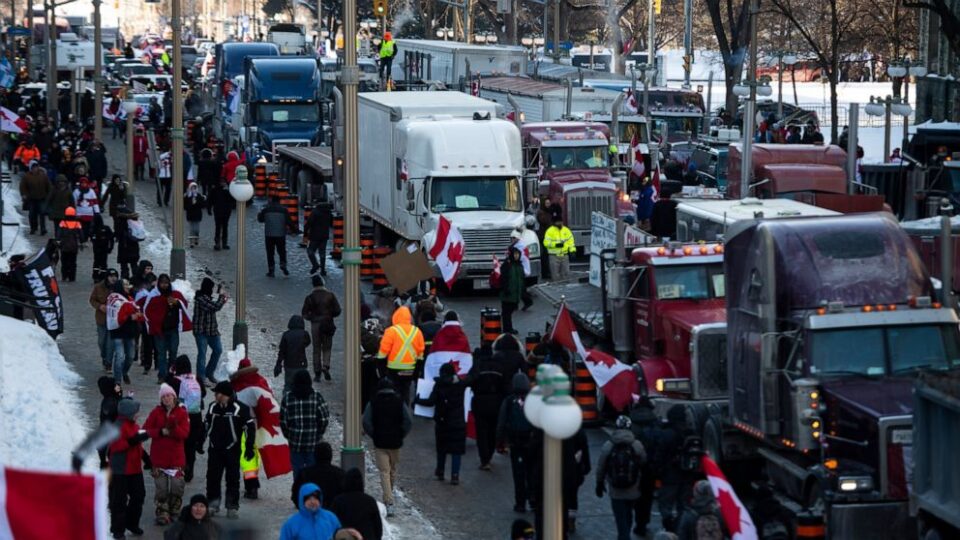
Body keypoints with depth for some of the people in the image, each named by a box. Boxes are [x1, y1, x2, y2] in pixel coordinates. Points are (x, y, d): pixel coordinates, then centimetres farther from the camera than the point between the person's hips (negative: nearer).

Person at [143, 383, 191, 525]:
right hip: (159, 457, 0)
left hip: (176, 457, 0)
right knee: (161, 488, 3)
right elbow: (146, 430, -3)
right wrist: (161, 432, -16)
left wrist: (174, 428, -27)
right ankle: (162, 514, 12)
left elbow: (185, 433, -9)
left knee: (177, 487, -2)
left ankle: (173, 513, 15)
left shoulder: (182, 413, 0)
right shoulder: (156, 412, 2)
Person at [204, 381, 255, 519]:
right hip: (214, 449, 4)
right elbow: (205, 424, 20)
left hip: (232, 449, -4)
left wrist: (249, 448, -10)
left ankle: (232, 507, 7)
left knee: (233, 479, 1)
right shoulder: (212, 407, 7)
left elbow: (249, 427, -8)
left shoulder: (239, 408, -10)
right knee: (212, 477, 4)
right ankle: (212, 505, 15)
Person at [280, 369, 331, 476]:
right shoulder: (316, 397, -7)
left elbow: (283, 421, -2)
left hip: (295, 442, 1)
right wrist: (319, 434, 9)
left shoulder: (287, 397, -4)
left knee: (297, 469, 8)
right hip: (313, 443, -1)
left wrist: (288, 435, 12)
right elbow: (324, 419, -6)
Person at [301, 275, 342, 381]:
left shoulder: (310, 297, -5)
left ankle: (317, 373, 7)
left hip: (315, 325, 0)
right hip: (328, 325, 0)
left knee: (316, 349, 7)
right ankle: (325, 366, -12)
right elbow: (337, 310, -3)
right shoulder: (330, 296, -4)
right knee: (327, 348, 11)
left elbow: (304, 313, -4)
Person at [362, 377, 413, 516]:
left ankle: (389, 502, -14)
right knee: (393, 470, 18)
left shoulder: (373, 402, -3)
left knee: (384, 472, -2)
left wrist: (373, 435, 2)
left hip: (380, 443, -1)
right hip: (396, 442, 1)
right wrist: (401, 435, 3)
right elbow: (409, 421, -8)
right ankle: (389, 496, 31)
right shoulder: (400, 402, -1)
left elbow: (366, 422, -10)